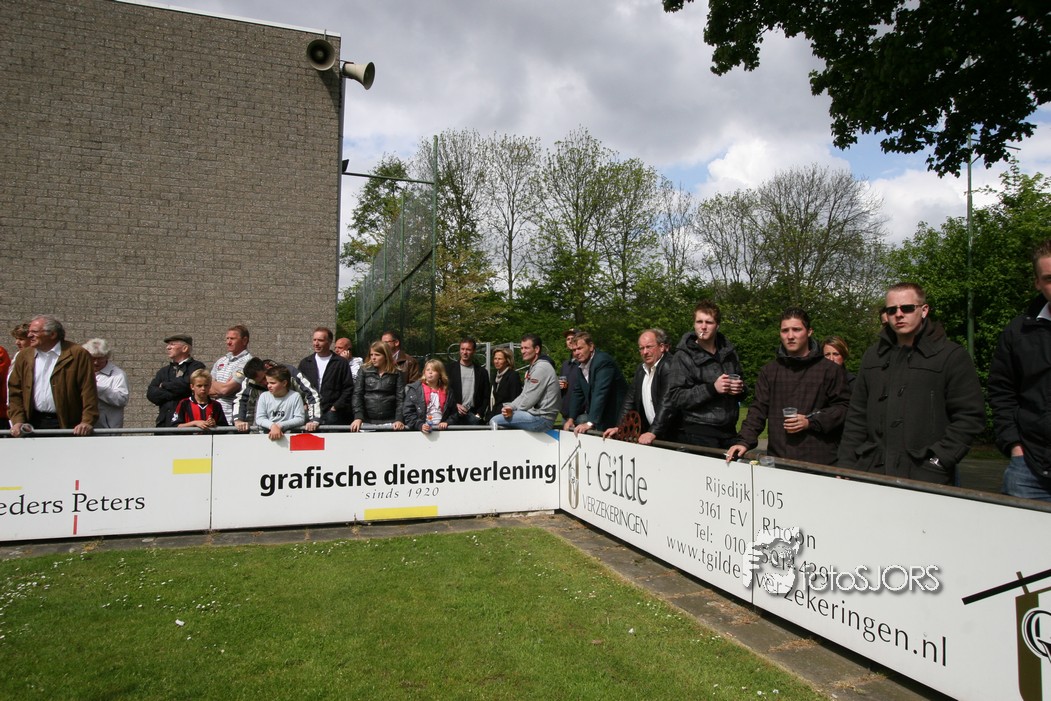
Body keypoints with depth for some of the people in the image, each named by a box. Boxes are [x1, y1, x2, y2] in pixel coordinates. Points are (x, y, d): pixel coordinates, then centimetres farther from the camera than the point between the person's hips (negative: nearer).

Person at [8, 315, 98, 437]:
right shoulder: (24, 356, 10)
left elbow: (89, 392, -10)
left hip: (66, 425, -4)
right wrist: (17, 421, -1)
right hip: (33, 424, 4)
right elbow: (15, 391, 11)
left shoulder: (78, 354, -5)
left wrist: (87, 422, -18)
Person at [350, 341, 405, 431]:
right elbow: (357, 395, 1)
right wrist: (358, 417, -11)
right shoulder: (364, 370, 6)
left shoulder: (397, 373, 2)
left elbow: (400, 398, -3)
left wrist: (399, 420, -15)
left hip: (390, 421, -1)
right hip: (367, 421, 1)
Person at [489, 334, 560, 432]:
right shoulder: (532, 368, 19)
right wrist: (510, 407, -2)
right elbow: (523, 395, 16)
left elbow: (529, 399, -18)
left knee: (495, 421, -12)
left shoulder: (542, 368, -15)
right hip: (535, 415, 10)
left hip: (542, 419, -10)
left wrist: (512, 408, -3)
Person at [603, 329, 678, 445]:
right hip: (648, 432, 7)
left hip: (669, 434, -6)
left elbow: (667, 403, -21)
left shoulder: (669, 366, -13)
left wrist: (653, 432, -25)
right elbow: (630, 400, 15)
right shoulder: (640, 369, 14)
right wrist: (619, 427, 5)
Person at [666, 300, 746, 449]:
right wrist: (712, 388, -20)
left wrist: (740, 390, 1)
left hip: (729, 432, 5)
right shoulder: (683, 356, -5)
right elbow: (675, 397, -12)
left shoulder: (729, 351, 13)